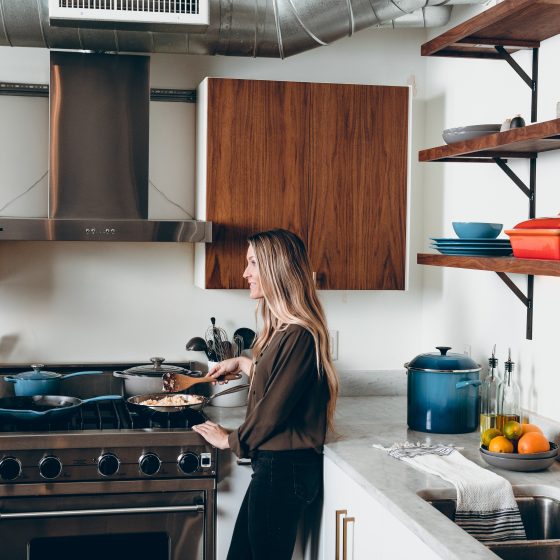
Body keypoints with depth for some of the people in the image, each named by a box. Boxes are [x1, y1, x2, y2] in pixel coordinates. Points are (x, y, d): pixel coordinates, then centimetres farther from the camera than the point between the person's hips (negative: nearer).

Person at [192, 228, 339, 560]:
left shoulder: (299, 336, -20)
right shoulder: (284, 330, 9)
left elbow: (273, 408, -17)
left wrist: (231, 440, -3)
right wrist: (242, 364, 26)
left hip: (285, 469, -9)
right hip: (274, 465, 9)